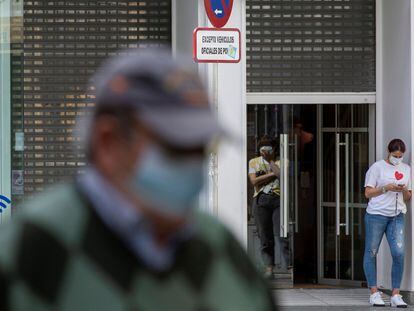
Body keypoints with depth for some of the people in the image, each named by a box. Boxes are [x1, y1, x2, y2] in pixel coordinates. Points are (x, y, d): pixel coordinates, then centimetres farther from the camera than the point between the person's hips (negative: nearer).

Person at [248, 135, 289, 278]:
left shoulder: (281, 161, 11)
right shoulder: (254, 162, 15)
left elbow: (282, 175, -8)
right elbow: (254, 181, 1)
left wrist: (271, 161, -2)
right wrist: (272, 174, -2)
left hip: (279, 199, -2)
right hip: (261, 200, 2)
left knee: (283, 234, -11)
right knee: (265, 237, 1)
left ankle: (287, 266, -15)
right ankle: (269, 267, 4)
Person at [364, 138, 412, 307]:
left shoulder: (406, 169, 14)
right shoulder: (377, 167, 0)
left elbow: (408, 198, 18)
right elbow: (368, 193, -2)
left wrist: (404, 191, -5)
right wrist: (386, 188, -15)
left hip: (397, 216, 3)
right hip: (377, 214, -3)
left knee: (399, 253, -9)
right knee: (371, 252, 1)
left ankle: (395, 295, -3)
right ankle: (374, 293, 9)